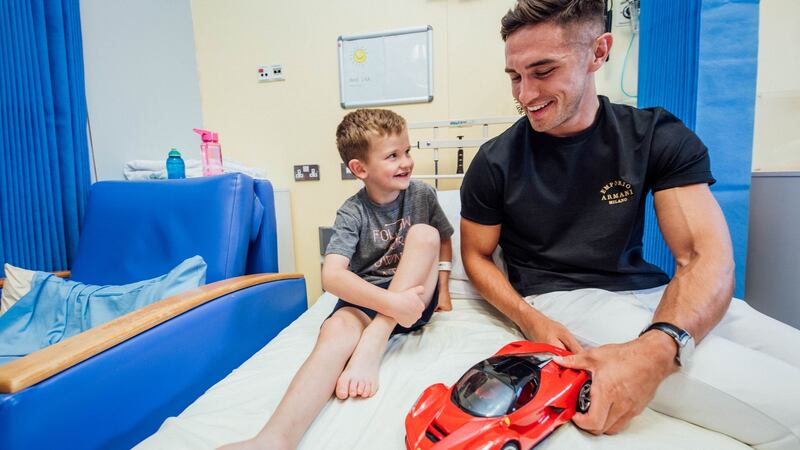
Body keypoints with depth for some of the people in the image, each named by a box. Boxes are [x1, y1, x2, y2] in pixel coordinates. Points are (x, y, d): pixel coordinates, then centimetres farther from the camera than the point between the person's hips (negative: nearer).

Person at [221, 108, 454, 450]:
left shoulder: (422, 194, 0)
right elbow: (332, 275, -24)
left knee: (424, 233, -23)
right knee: (337, 328, -36)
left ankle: (371, 345, -31)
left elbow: (444, 241, 17)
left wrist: (442, 289, 2)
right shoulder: (353, 213, -10)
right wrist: (390, 302, -37)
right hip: (366, 299, -2)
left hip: (414, 296, 3)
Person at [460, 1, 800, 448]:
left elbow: (707, 256, -11)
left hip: (654, 293, 4)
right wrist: (531, 320, -16)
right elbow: (476, 255, 3)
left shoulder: (659, 137, -2)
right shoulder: (495, 161, -5)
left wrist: (656, 348, -32)